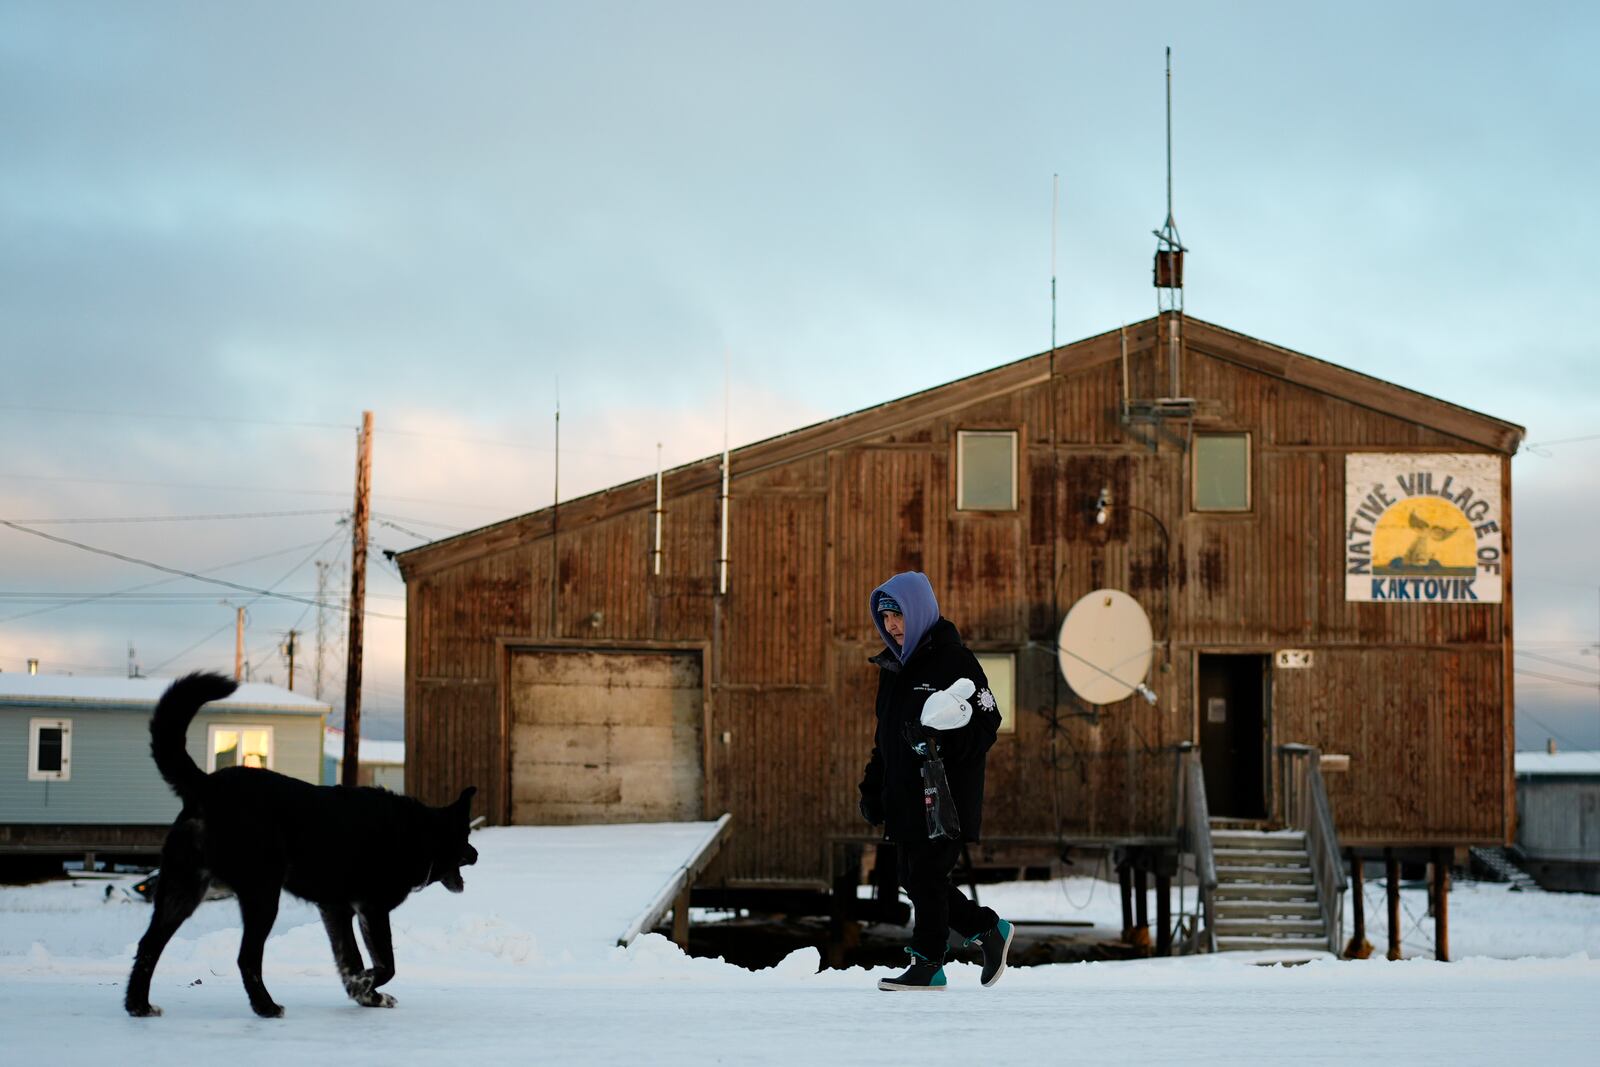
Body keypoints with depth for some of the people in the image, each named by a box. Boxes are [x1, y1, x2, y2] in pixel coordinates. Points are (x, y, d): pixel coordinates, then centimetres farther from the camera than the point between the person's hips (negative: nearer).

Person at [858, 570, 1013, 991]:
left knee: (927, 878, -5)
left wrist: (941, 738, -28)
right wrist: (873, 787, 16)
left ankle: (928, 965, 6)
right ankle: (989, 929, 25)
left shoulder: (954, 661, -11)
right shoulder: (893, 665, 15)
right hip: (904, 797, 8)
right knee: (914, 879, 10)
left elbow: (986, 725, -15)